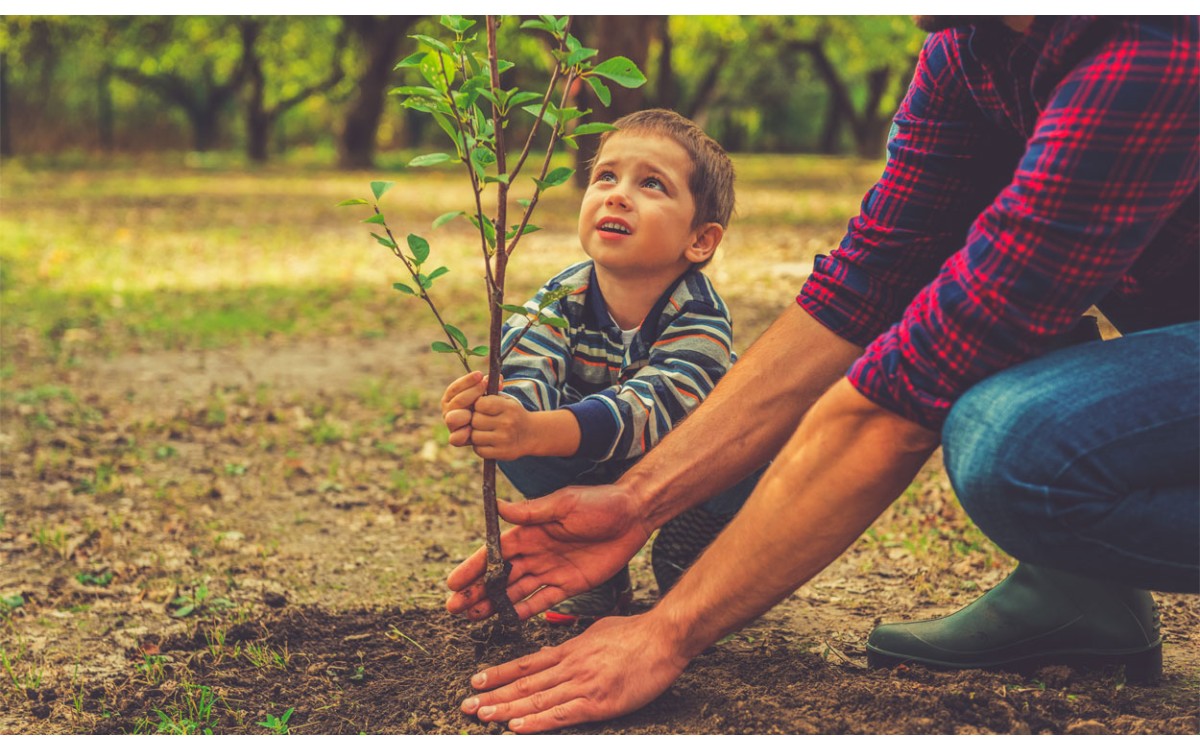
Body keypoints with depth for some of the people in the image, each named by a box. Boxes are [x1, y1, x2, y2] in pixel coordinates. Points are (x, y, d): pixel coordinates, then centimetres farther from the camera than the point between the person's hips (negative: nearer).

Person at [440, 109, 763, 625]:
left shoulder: (699, 315, -32)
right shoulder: (560, 302, -20)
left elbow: (651, 407, -48)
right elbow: (525, 378, -36)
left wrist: (536, 431, -66)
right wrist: (488, 410, -64)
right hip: (595, 475, 2)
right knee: (512, 444, -25)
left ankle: (684, 564, -2)